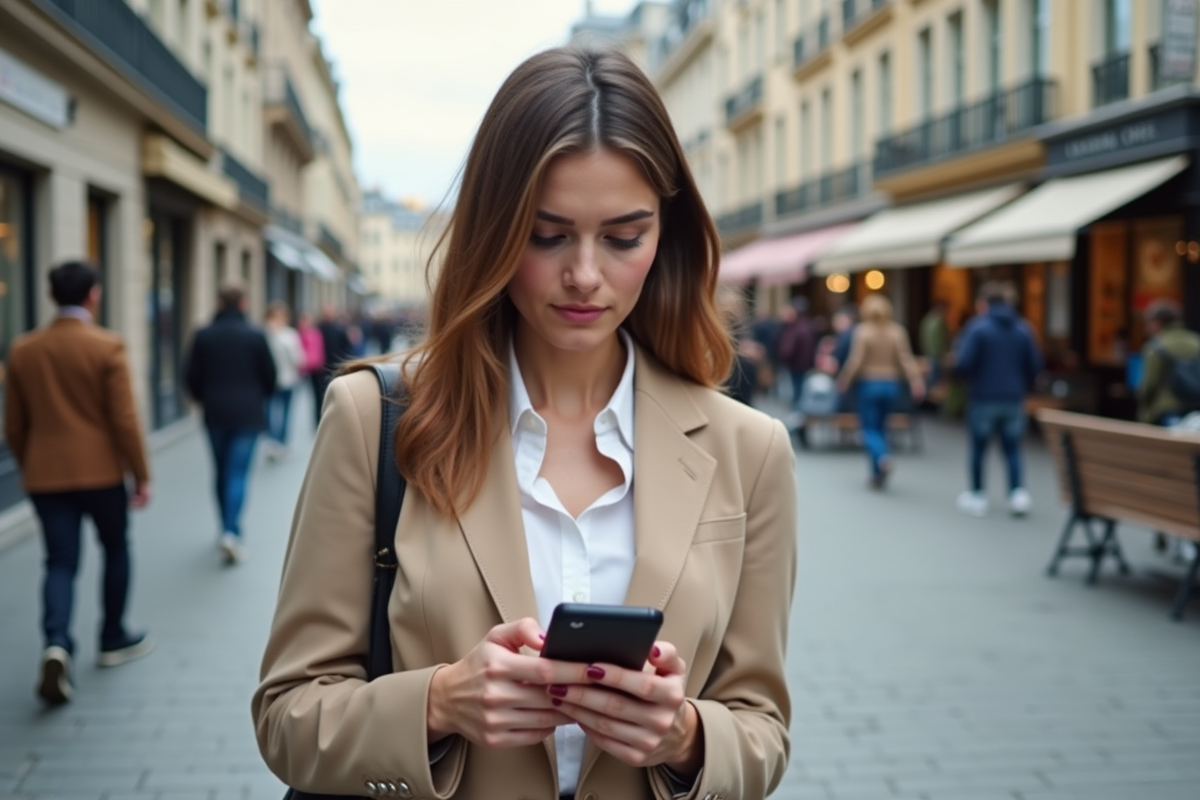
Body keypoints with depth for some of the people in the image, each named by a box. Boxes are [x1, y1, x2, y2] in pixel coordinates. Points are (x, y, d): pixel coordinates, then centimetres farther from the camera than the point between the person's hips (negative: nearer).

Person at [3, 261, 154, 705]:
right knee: (116, 550, 16)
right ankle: (114, 639, 26)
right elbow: (125, 420, -11)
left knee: (60, 563, 4)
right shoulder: (107, 347, -10)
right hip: (101, 471, -3)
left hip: (45, 475, 3)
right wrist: (142, 476, -4)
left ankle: (56, 644, -18)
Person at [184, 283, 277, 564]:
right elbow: (270, 375, -1)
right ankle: (231, 532, -17)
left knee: (221, 472, 16)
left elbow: (191, 375, 0)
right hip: (248, 414, -2)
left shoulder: (203, 336, -3)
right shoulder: (255, 336, -8)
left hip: (215, 414, 2)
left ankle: (228, 529, 24)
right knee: (238, 473, -3)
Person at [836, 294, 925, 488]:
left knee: (869, 428, 4)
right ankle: (878, 474, 18)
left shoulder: (862, 331, -10)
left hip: (868, 385, -4)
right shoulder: (897, 332, 0)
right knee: (880, 426, 17)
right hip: (891, 385, 4)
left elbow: (855, 360, -14)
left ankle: (882, 457, -27)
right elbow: (906, 359, -6)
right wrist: (916, 382, -7)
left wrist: (844, 382, -5)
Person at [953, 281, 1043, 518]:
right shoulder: (1023, 328, 3)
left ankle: (977, 497, 19)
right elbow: (1035, 364, 4)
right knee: (1012, 448, 11)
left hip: (983, 399, -3)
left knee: (978, 448, 11)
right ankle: (1019, 492, -5)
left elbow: (963, 363, -17)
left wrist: (970, 377, 6)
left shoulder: (977, 326, -10)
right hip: (1013, 399, 3)